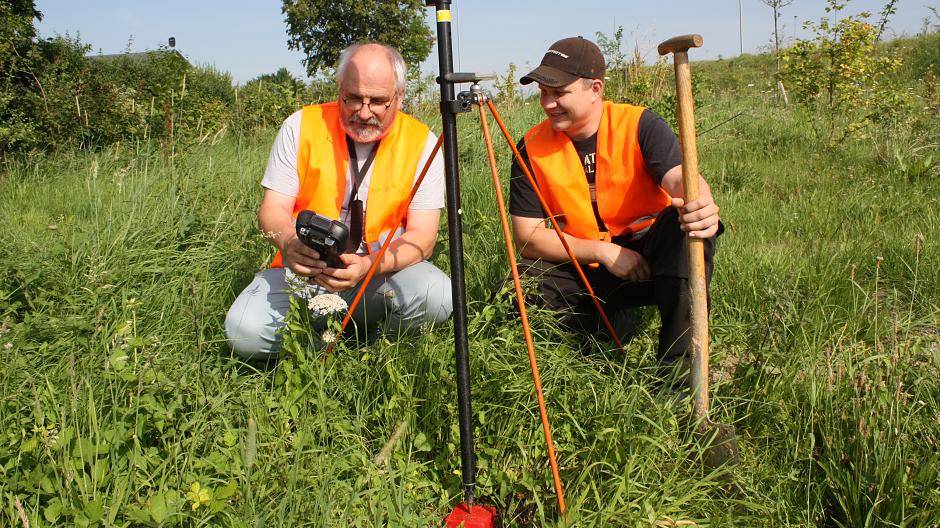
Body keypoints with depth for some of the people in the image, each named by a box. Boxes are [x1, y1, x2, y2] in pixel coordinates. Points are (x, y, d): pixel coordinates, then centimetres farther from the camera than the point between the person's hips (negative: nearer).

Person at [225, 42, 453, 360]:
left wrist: (369, 265, -31)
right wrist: (288, 242, -29)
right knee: (244, 329, -25)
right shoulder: (302, 126, -3)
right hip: (304, 270, 1)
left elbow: (422, 237, -11)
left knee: (437, 296, -31)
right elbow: (273, 208, -4)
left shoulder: (421, 142, -6)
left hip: (385, 272, 0)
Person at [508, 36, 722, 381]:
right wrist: (603, 251, -20)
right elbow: (527, 237, -9)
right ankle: (610, 318, -1)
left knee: (689, 222, -33)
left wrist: (700, 206, -51)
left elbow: (680, 178, -25)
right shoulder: (532, 148, -5)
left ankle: (678, 364, -26)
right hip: (584, 273, 2)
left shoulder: (639, 124, -9)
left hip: (650, 258, -1)